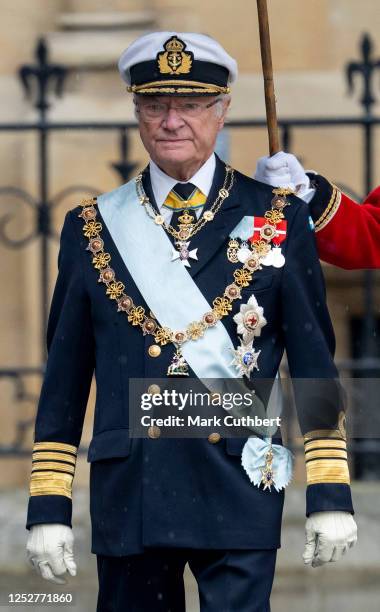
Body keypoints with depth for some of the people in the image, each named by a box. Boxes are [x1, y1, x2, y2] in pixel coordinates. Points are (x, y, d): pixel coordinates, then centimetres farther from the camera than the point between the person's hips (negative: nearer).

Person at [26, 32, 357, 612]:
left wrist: (330, 494, -1)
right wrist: (48, 506, 4)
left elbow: (315, 362, 4)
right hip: (129, 493, 2)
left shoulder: (276, 219, 5)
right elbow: (64, 375, 9)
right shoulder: (94, 227, 8)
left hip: (239, 491, -2)